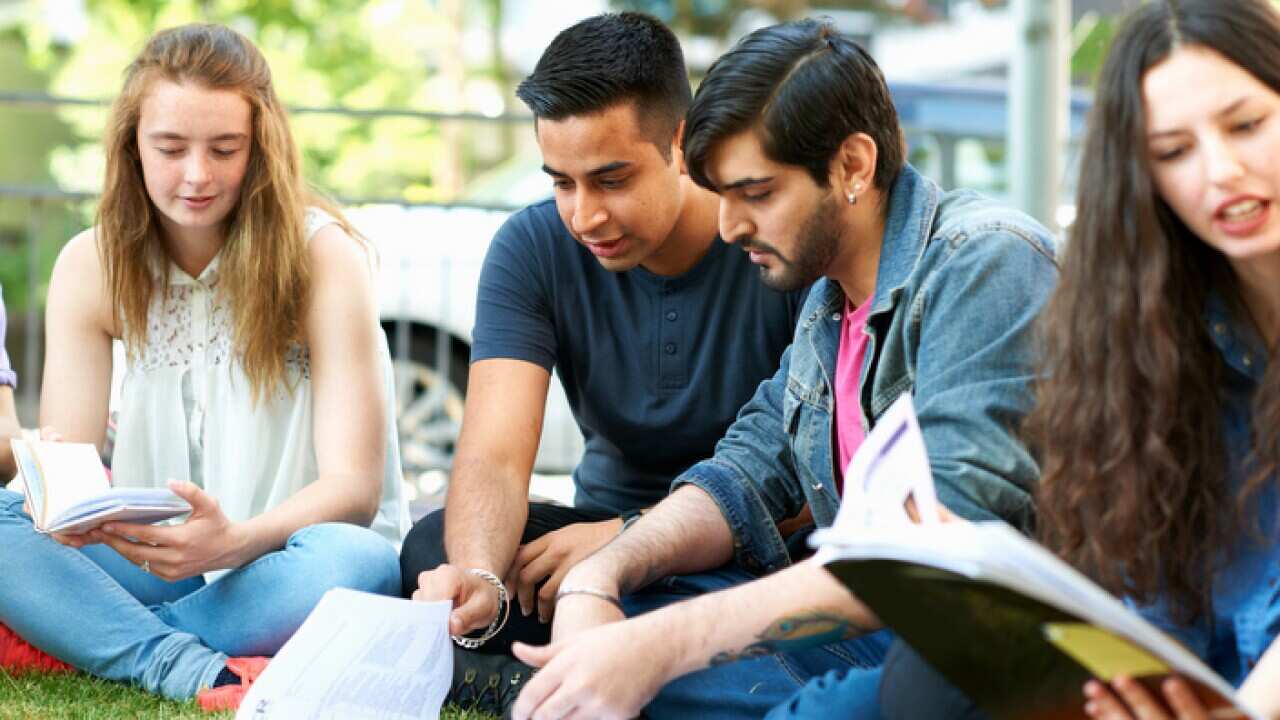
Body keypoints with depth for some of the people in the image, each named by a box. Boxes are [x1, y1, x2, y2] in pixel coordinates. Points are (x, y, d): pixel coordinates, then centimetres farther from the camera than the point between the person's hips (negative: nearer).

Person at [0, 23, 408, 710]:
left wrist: (235, 542, -35)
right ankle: (192, 668, -32)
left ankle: (82, 638, -22)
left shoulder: (323, 255, -10)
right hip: (154, 557, 3)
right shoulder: (91, 266, 1)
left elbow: (354, 486, -15)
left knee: (350, 565, -37)